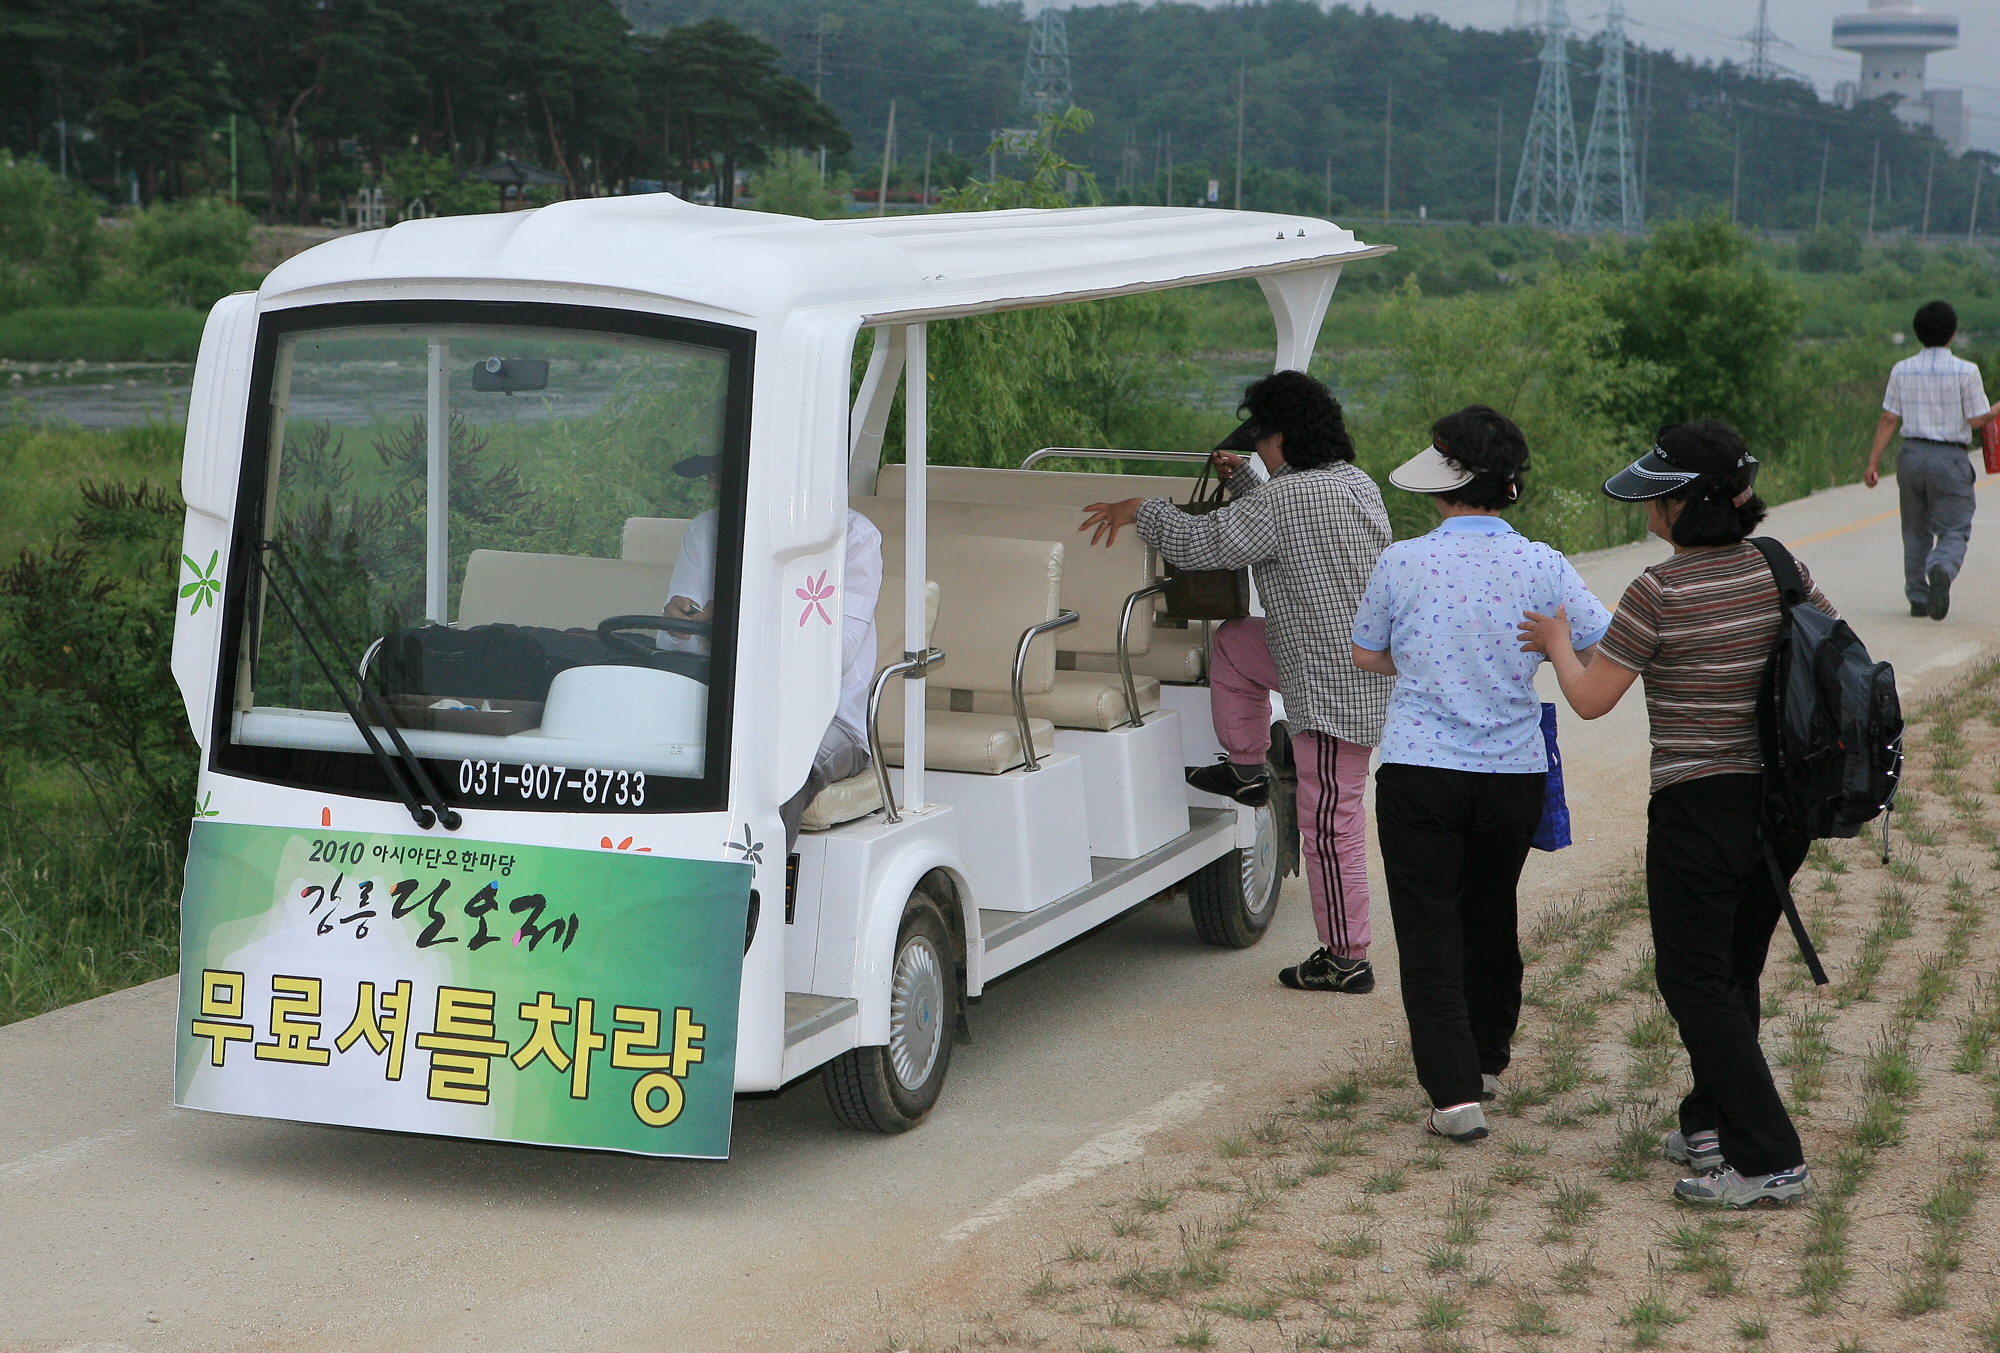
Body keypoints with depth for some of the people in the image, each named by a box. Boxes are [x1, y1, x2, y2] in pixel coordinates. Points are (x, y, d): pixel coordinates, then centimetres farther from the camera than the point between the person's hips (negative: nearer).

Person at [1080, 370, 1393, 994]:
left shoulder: (1289, 497, -21)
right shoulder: (1356, 482, 8)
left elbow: (1201, 543, -17)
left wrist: (1140, 510, -3)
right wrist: (1241, 481, 24)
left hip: (1334, 685, -10)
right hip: (1366, 658, 10)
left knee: (1329, 822, -2)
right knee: (1233, 643, 21)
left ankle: (1347, 960, 6)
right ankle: (1247, 771, 28)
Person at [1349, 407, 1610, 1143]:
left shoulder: (1401, 563, -8)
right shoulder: (1540, 566, -6)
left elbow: (1367, 654, 6)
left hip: (1418, 771, -2)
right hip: (1513, 772, 3)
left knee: (1428, 929, 2)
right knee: (1490, 915, 22)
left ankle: (1455, 1090, -8)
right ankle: (1486, 1059, 38)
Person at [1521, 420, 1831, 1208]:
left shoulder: (1659, 593, -17)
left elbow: (1590, 699, -10)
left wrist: (1556, 642, 9)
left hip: (1699, 804, -6)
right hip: (1784, 802, 7)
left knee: (1694, 981, 2)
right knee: (1736, 970, 20)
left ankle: (1770, 1161, -3)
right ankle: (1710, 1124, 30)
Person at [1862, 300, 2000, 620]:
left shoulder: (1901, 370, 2)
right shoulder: (1965, 371, -7)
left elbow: (1889, 419, 1)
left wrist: (1873, 463, 4)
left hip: (1912, 455, 3)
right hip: (1950, 460, -3)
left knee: (1915, 531, 15)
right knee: (1954, 529, 0)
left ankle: (1918, 597, 15)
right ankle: (1942, 569, -31)